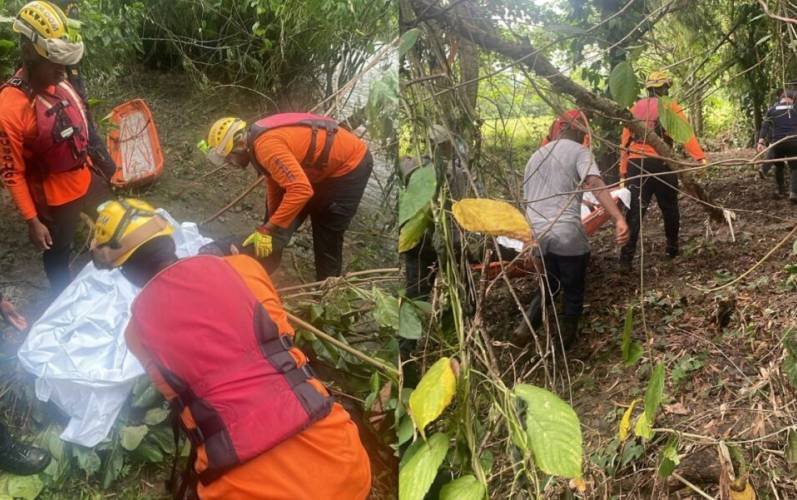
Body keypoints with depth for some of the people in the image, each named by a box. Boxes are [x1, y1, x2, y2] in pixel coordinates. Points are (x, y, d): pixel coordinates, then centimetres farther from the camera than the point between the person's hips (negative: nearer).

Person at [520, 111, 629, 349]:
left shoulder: (536, 156, 22)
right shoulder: (579, 151, 3)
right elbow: (595, 184, -16)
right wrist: (619, 219, -26)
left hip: (536, 235, 6)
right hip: (567, 235, -6)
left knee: (548, 286, 24)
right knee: (573, 292, 13)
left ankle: (526, 326, 6)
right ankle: (565, 340, 16)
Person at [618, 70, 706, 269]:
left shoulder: (635, 108, 15)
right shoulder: (670, 107, 2)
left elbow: (625, 141, 13)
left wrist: (623, 171, 16)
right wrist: (700, 158, -16)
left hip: (635, 165, 3)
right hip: (660, 164, -3)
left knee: (635, 211, 1)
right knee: (669, 208, 15)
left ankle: (626, 257, -7)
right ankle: (672, 248, 26)